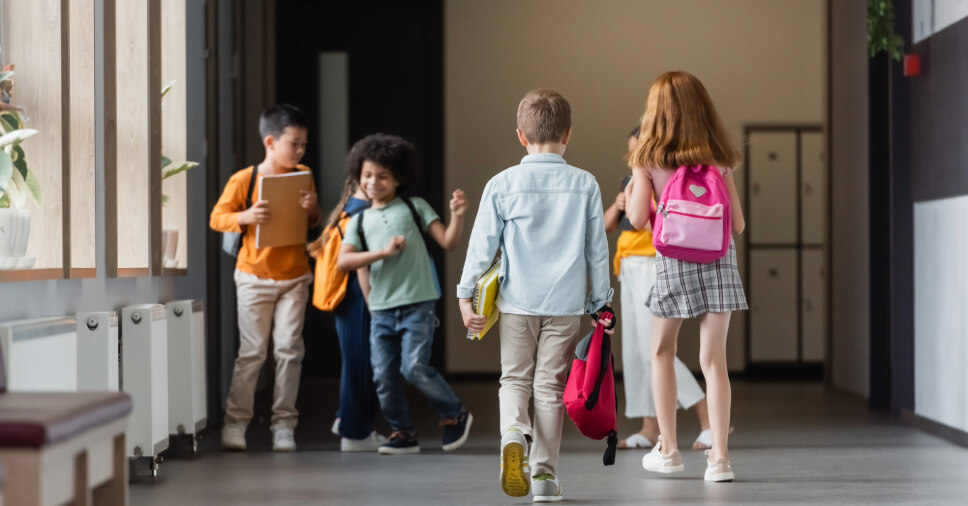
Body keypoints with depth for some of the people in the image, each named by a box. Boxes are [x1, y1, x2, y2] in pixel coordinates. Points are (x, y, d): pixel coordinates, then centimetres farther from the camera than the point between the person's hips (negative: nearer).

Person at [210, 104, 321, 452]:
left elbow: (314, 223, 11)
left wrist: (312, 208, -12)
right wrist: (245, 217, -26)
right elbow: (217, 218, -7)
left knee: (289, 349, 0)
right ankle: (235, 421, 10)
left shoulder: (303, 176, 2)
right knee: (252, 351, -1)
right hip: (254, 277, -3)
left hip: (294, 277, 3)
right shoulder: (244, 180, -10)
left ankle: (283, 423, 7)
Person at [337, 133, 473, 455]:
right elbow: (343, 261, -3)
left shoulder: (415, 208, 6)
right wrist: (383, 251, -13)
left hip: (418, 304, -4)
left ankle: (455, 416, 8)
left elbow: (448, 242, 2)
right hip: (381, 310, 4)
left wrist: (457, 216, -17)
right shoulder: (359, 221, 12)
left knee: (414, 367, -14)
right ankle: (403, 433, 17)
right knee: (383, 375, 0)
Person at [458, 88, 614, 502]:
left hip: (517, 300, 0)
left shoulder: (501, 185, -3)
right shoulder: (585, 185, 0)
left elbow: (483, 244, 0)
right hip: (566, 302, 0)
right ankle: (544, 473, 8)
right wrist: (600, 301, 13)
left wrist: (466, 294, 7)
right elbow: (597, 250, 4)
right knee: (551, 386, 7)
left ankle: (514, 430, -17)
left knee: (515, 379, 12)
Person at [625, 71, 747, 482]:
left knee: (663, 353, 17)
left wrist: (631, 191, 15)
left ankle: (667, 449, 20)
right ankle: (719, 456, -6)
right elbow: (738, 223, 6)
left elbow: (638, 218, -5)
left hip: (673, 261, -1)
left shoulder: (648, 158, -1)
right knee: (713, 359, 0)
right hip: (719, 258, 1)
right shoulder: (719, 159, 6)